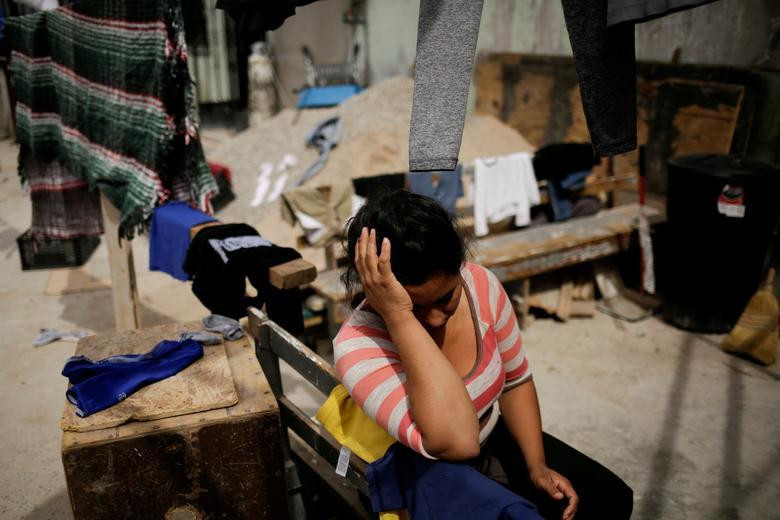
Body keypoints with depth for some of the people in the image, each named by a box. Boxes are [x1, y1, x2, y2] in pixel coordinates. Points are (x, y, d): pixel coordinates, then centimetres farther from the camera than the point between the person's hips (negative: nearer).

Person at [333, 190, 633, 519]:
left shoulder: (480, 284, -17)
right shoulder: (358, 345, -33)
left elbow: (515, 380, 1)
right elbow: (457, 442, -46)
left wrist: (537, 466, -6)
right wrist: (399, 315, -47)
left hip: (496, 441, 5)